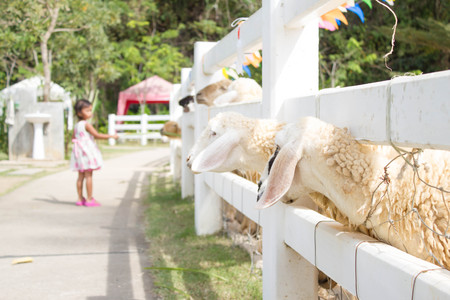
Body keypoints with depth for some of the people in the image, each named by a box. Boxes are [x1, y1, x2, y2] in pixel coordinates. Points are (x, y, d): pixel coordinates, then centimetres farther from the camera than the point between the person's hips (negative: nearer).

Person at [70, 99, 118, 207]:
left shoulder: (76, 126, 11)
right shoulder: (86, 125, -14)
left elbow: (73, 139, 19)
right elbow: (97, 135, -20)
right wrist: (111, 136, -16)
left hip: (79, 152, 8)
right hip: (87, 151, -8)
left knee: (81, 176, 10)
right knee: (88, 175, -6)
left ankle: (80, 198, 14)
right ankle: (89, 199, -5)